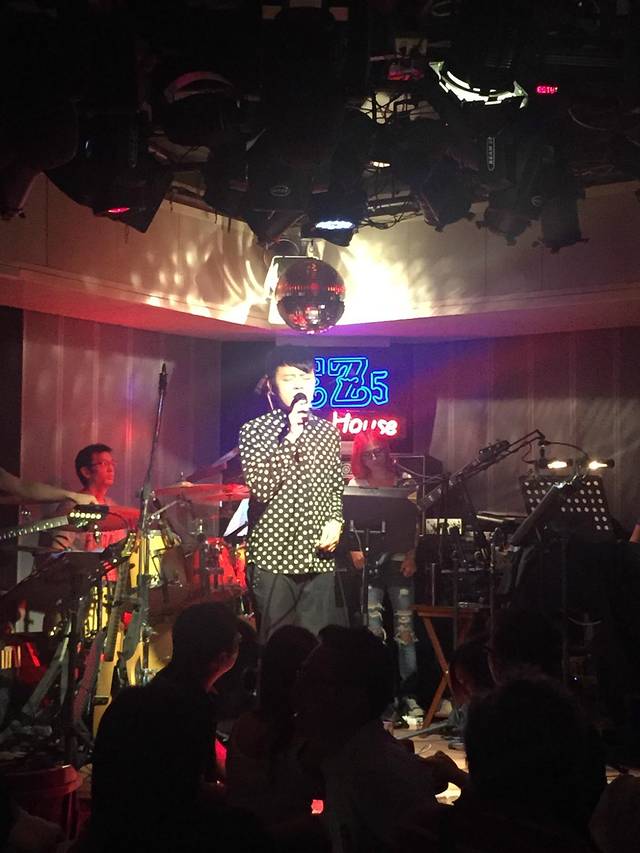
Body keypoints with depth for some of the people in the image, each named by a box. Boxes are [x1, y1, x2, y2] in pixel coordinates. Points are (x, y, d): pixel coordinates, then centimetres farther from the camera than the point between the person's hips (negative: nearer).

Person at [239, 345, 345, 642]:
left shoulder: (327, 432, 8)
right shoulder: (254, 430, -5)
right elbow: (260, 488, -18)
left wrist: (335, 520, 0)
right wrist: (290, 437, -21)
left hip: (319, 557, 4)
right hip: (273, 555, -3)